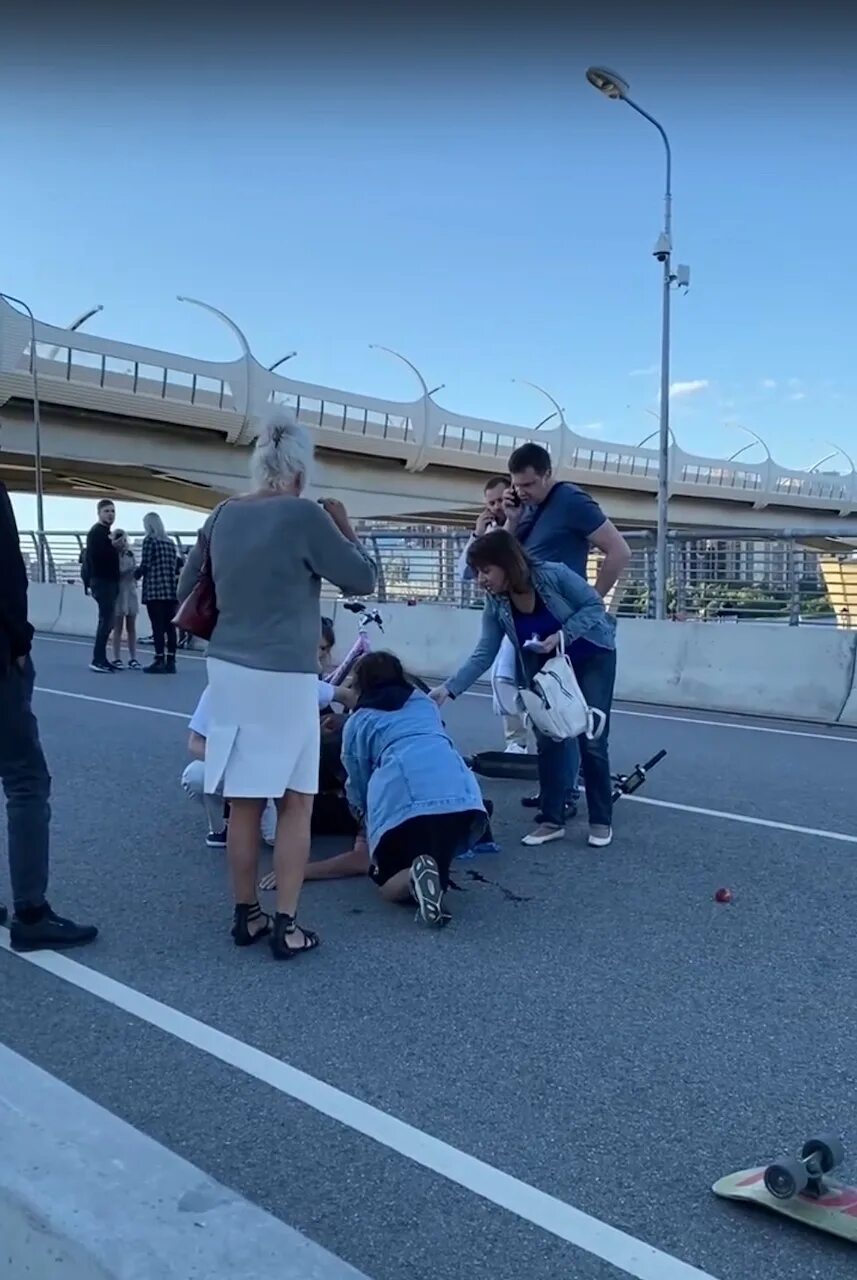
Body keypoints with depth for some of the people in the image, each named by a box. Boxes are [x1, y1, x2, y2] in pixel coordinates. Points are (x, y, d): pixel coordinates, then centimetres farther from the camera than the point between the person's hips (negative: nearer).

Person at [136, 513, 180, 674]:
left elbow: (145, 565, -7)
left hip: (154, 589, -6)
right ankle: (171, 662, 5)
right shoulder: (170, 542, 15)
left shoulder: (149, 540, -2)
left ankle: (160, 661, -8)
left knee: (158, 626, -6)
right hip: (171, 590, 6)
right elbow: (175, 566, 13)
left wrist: (135, 574, 11)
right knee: (170, 626, 4)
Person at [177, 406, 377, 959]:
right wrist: (345, 526, 8)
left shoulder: (223, 514, 6)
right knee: (296, 803, 5)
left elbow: (189, 586, 17)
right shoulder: (303, 514, -11)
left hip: (228, 669, 6)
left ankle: (246, 915, 21)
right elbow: (364, 579, -4)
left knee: (244, 801, 12)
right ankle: (286, 925, 7)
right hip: (284, 676, -6)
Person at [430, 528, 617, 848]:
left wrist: (562, 635, -33)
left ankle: (601, 821, 8)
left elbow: (595, 605, -21)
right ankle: (552, 821, 10)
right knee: (547, 741, -1)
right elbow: (483, 655, -16)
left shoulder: (554, 575, -29)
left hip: (592, 659, -4)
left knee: (591, 742, -5)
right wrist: (448, 689, -25)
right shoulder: (496, 606, -16)